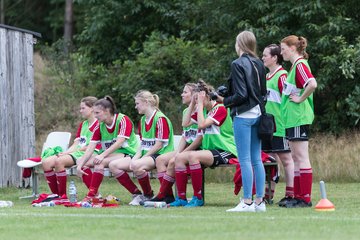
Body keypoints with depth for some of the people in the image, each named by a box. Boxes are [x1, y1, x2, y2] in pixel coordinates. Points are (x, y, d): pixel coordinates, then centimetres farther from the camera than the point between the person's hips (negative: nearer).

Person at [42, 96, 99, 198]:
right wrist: (65, 152, -4)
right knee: (46, 162, -10)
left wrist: (68, 152, -9)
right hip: (76, 153, 9)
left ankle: (62, 195, -25)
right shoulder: (82, 125, 25)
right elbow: (76, 144, 17)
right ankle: (56, 194, -9)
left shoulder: (98, 125, -4)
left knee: (59, 161, -31)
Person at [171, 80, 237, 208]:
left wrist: (200, 104, -13)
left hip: (225, 151, -9)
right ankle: (181, 198, -7)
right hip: (210, 151, 9)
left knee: (193, 156, -31)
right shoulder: (203, 110, 16)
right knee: (179, 158, -5)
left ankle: (198, 198, -26)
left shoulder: (220, 108, -10)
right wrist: (192, 103, 9)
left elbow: (202, 125, -20)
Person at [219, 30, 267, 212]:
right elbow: (263, 92, 13)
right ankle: (259, 201, 9)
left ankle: (247, 202, -8)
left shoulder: (238, 64, -11)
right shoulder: (259, 64, 10)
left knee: (245, 160, -6)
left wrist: (225, 101, -1)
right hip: (257, 114, 7)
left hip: (243, 115, -7)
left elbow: (240, 95, -16)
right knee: (257, 159, 9)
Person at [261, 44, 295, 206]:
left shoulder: (282, 75, -11)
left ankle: (290, 195, -2)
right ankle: (268, 194, 14)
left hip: (279, 125, -9)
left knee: (285, 159, -4)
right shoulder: (266, 76, 16)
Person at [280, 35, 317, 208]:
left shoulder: (300, 64, -13)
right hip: (293, 119, 10)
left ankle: (306, 198, -8)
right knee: (296, 158, 11)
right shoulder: (295, 65, 17)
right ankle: (298, 196, 14)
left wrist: (300, 99, -19)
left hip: (299, 118, -10)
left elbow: (312, 84, -30)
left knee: (301, 158, -9)